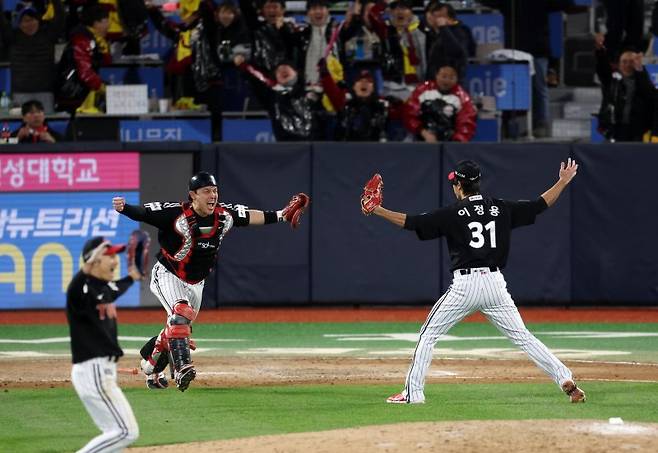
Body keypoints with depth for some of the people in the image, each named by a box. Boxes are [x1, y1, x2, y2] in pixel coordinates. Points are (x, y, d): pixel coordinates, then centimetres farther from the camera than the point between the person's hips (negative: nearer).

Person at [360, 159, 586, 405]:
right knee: (522, 336, 9)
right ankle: (566, 380, -2)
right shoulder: (501, 208, 8)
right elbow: (540, 205, 14)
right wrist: (563, 182, 24)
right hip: (495, 282, 4)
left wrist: (377, 210, 1)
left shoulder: (454, 213, -3)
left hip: (465, 285, -4)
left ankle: (413, 392, 4)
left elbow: (411, 222, -5)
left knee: (428, 335, 9)